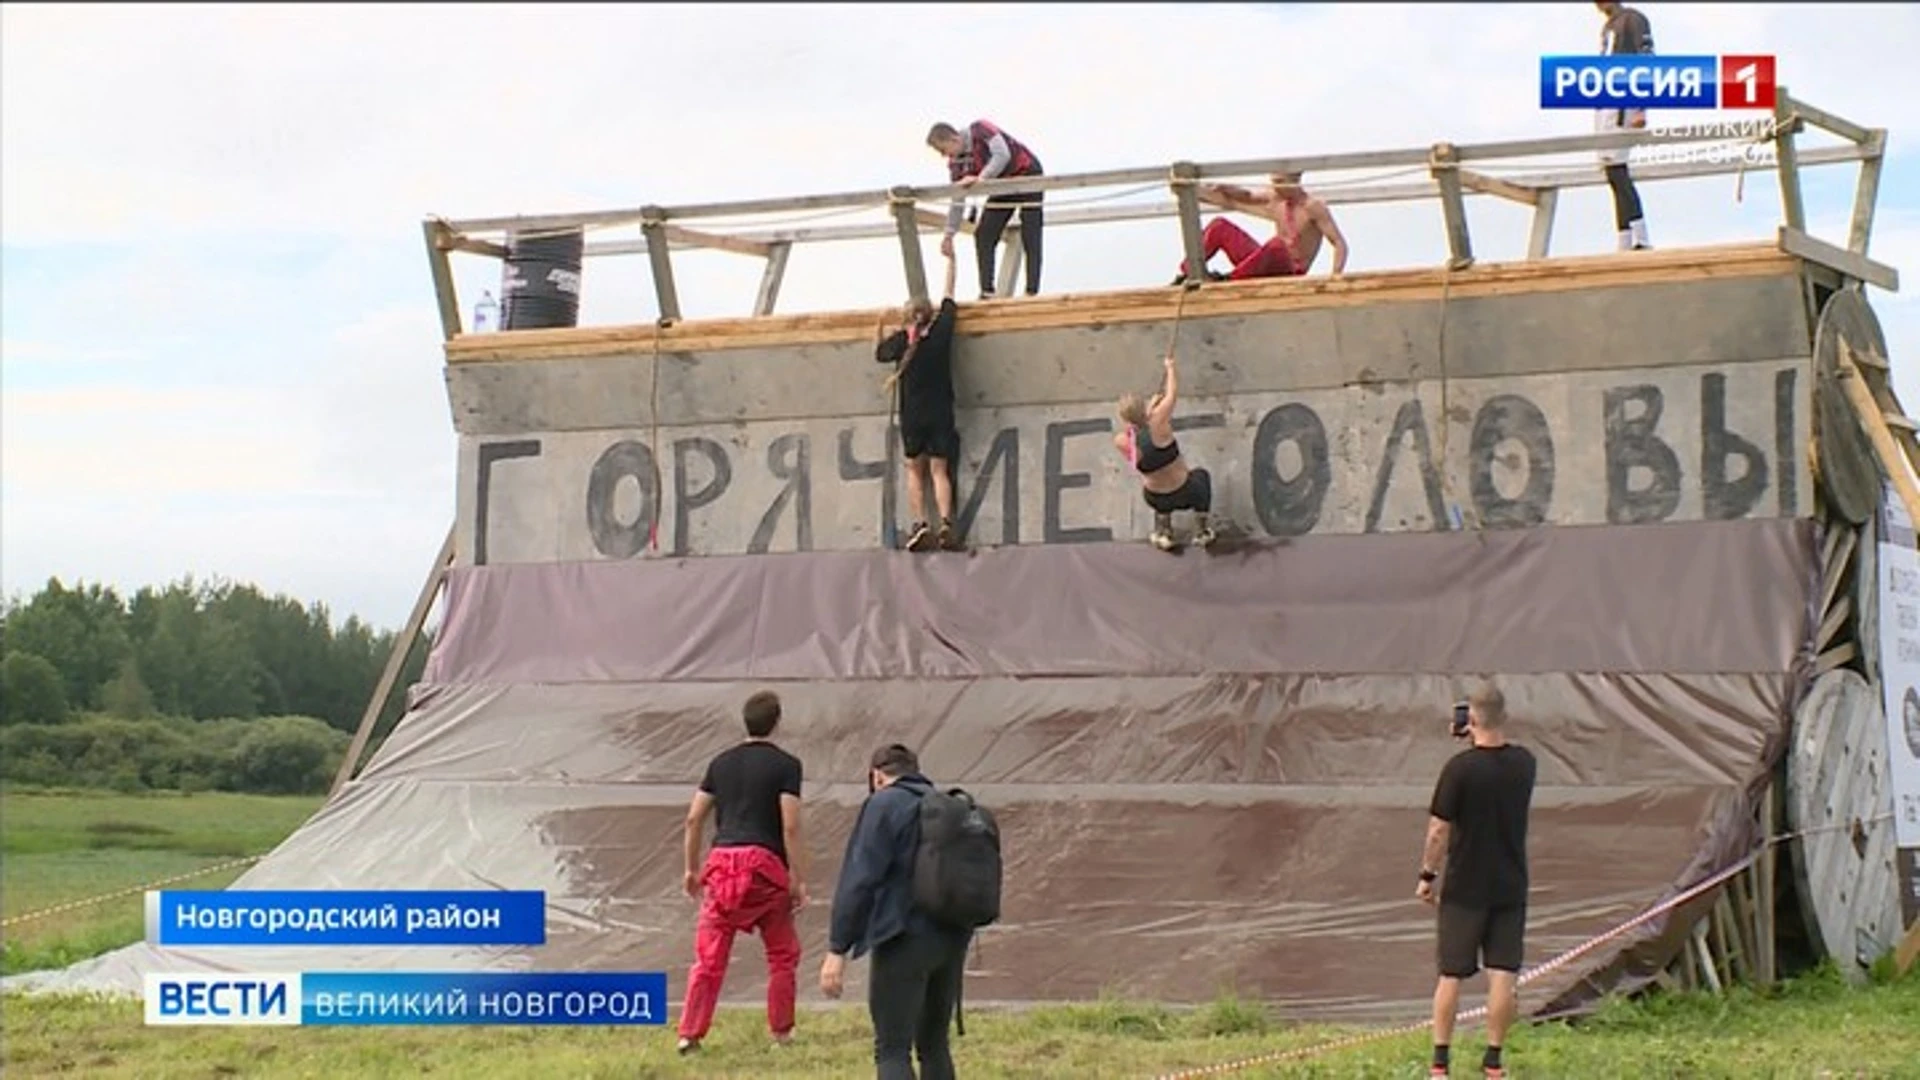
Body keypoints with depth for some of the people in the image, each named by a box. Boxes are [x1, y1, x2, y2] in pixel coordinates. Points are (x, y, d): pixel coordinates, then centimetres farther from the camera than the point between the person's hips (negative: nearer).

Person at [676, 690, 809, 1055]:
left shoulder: (721, 763, 14)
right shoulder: (785, 765, 0)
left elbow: (694, 818, 13)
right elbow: (790, 826, -7)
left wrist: (691, 869, 22)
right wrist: (799, 880, -4)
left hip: (722, 862, 4)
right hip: (763, 862, -4)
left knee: (709, 955, 4)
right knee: (782, 953, 13)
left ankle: (690, 1034, -2)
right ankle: (781, 1032, 15)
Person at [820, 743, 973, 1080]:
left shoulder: (883, 805, -6)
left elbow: (859, 881, -13)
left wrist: (837, 949, -14)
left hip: (905, 939, -7)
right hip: (953, 940, 7)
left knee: (893, 1051, -5)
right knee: (934, 1044, 18)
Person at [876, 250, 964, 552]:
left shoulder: (900, 342, -8)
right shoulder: (941, 332, -6)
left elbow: (879, 354, 12)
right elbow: (948, 296, 7)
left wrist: (880, 326, 16)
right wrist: (950, 260, 17)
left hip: (912, 416, -1)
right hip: (941, 414, 1)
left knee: (914, 471, 11)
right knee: (939, 470, 4)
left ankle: (918, 525, -4)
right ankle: (946, 525, -13)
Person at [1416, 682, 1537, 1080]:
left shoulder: (1460, 767, -15)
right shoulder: (1524, 763, -1)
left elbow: (1439, 830, -12)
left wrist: (1427, 875, 1)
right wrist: (1481, 744, 15)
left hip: (1465, 887, -3)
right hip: (1510, 887, 3)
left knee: (1451, 976, 6)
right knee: (1503, 976, 4)